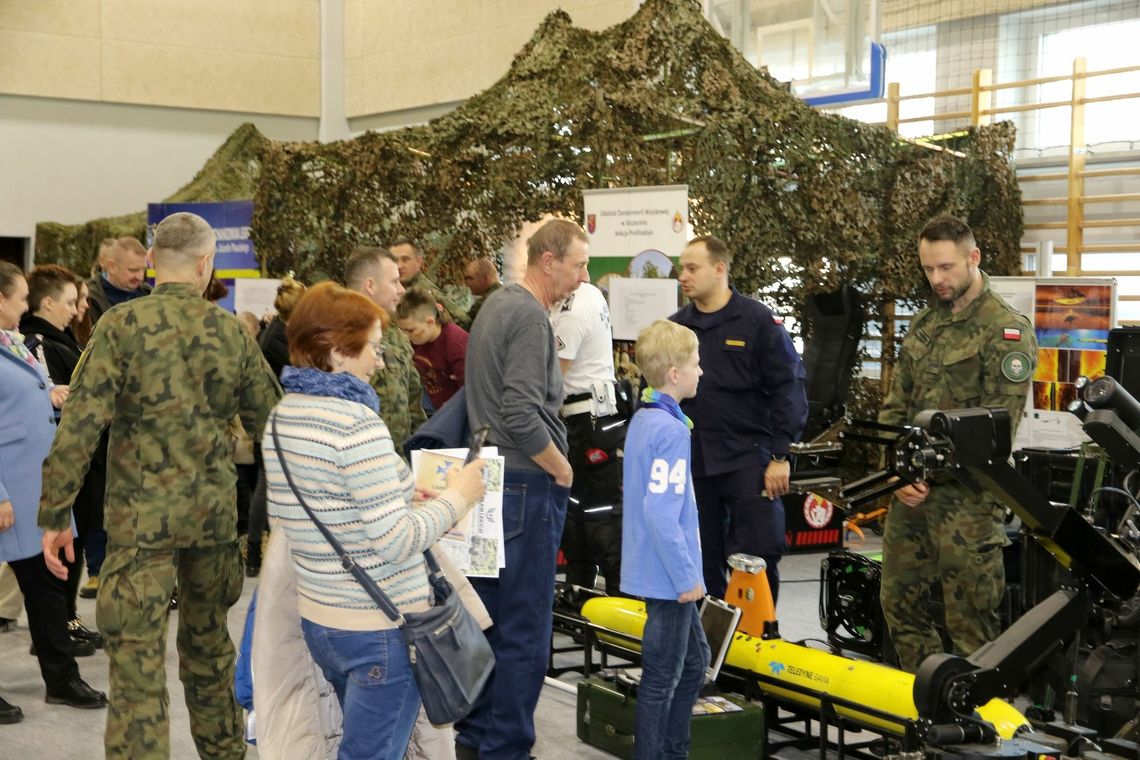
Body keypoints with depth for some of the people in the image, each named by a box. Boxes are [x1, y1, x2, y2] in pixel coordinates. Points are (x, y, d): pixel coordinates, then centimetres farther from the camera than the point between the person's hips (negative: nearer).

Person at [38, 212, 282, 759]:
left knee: (137, 658, -2)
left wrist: (54, 514, -8)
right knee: (208, 641, 21)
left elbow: (80, 424, -13)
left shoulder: (122, 324, -9)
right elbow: (270, 420, 7)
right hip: (213, 509, 4)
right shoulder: (231, 331, 2)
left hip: (141, 513, -4)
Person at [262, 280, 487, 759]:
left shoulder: (281, 417, 5)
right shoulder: (357, 422, -21)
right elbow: (397, 542, -22)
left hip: (319, 618, 9)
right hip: (383, 627, -8)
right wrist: (457, 496, -9)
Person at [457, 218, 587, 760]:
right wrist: (561, 467, -10)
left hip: (489, 479, 10)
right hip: (527, 485, -10)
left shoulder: (497, 304, 14)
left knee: (488, 618, 16)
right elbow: (522, 416, -24)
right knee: (524, 629, -2)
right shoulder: (530, 316, -16)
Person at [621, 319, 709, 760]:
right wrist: (687, 577, -19)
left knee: (695, 661, 21)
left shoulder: (643, 419, 9)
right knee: (662, 678, 1)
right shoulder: (670, 430, -21)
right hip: (668, 576, -10)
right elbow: (660, 513, -26)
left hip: (661, 572, 10)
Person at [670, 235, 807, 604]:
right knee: (702, 564, 9)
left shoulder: (759, 321, -2)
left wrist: (780, 455, -9)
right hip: (691, 465, 4)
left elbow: (789, 389, -4)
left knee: (757, 557, -3)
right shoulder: (675, 327, 11)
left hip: (749, 462, -4)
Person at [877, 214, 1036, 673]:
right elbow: (894, 406, 14)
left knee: (969, 617, -2)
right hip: (910, 491, 7)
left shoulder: (1006, 330, -8)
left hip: (966, 496, -7)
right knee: (899, 601, 12)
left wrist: (933, 475, -15)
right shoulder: (923, 325, 14)